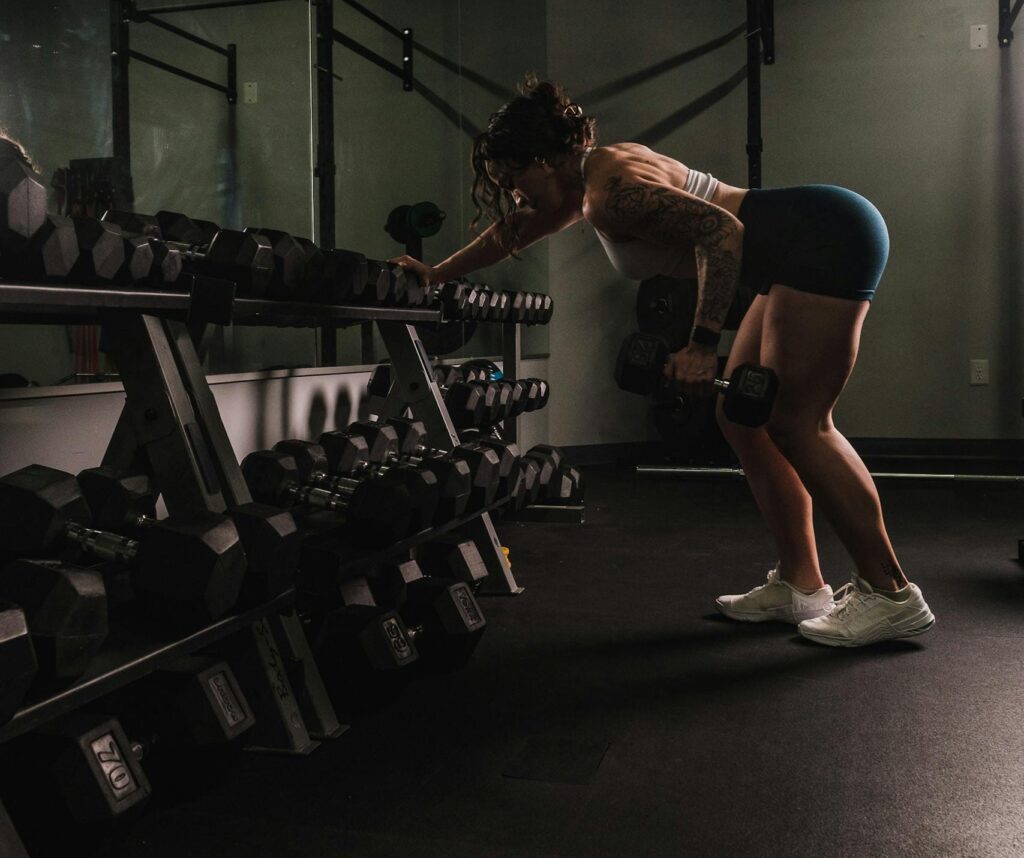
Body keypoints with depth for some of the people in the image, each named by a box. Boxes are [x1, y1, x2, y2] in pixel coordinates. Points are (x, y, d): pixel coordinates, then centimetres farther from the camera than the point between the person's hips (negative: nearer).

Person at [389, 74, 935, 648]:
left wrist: (702, 345, -30)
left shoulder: (611, 191, -18)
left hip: (828, 239, -10)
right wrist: (439, 274, 37)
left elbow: (720, 231, -28)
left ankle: (891, 595, -2)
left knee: (796, 424, -10)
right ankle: (800, 585, 14)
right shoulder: (587, 177, 13)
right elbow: (510, 235, 28)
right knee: (745, 420, 9)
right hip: (807, 254, 10)